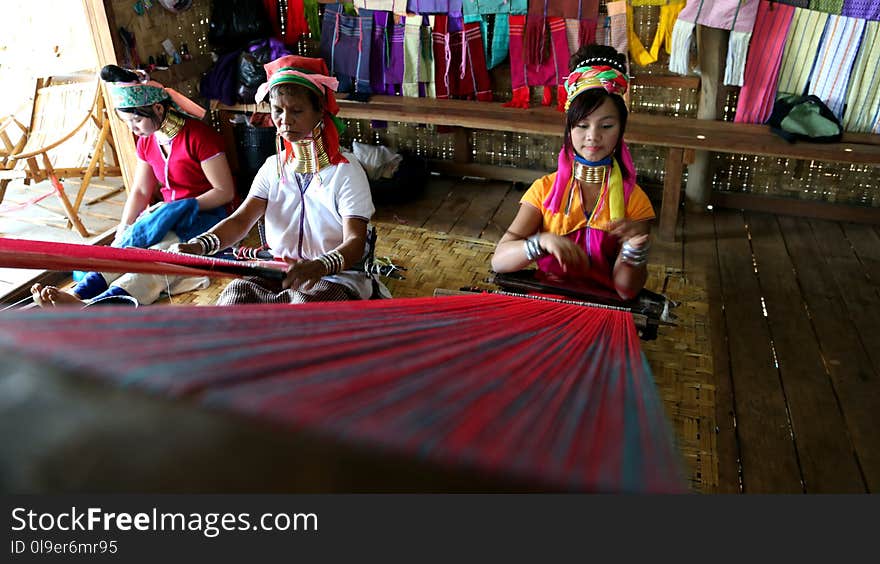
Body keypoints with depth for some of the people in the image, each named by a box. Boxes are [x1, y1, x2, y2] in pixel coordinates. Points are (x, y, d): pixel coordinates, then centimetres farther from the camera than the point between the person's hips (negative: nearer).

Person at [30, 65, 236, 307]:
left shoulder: (198, 136, -14)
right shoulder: (146, 141, 10)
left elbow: (225, 192, -14)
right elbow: (140, 191, 12)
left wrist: (184, 208, -18)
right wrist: (122, 232, 1)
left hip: (204, 214, -8)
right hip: (167, 214, 8)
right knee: (127, 248, -21)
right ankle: (78, 295, -40)